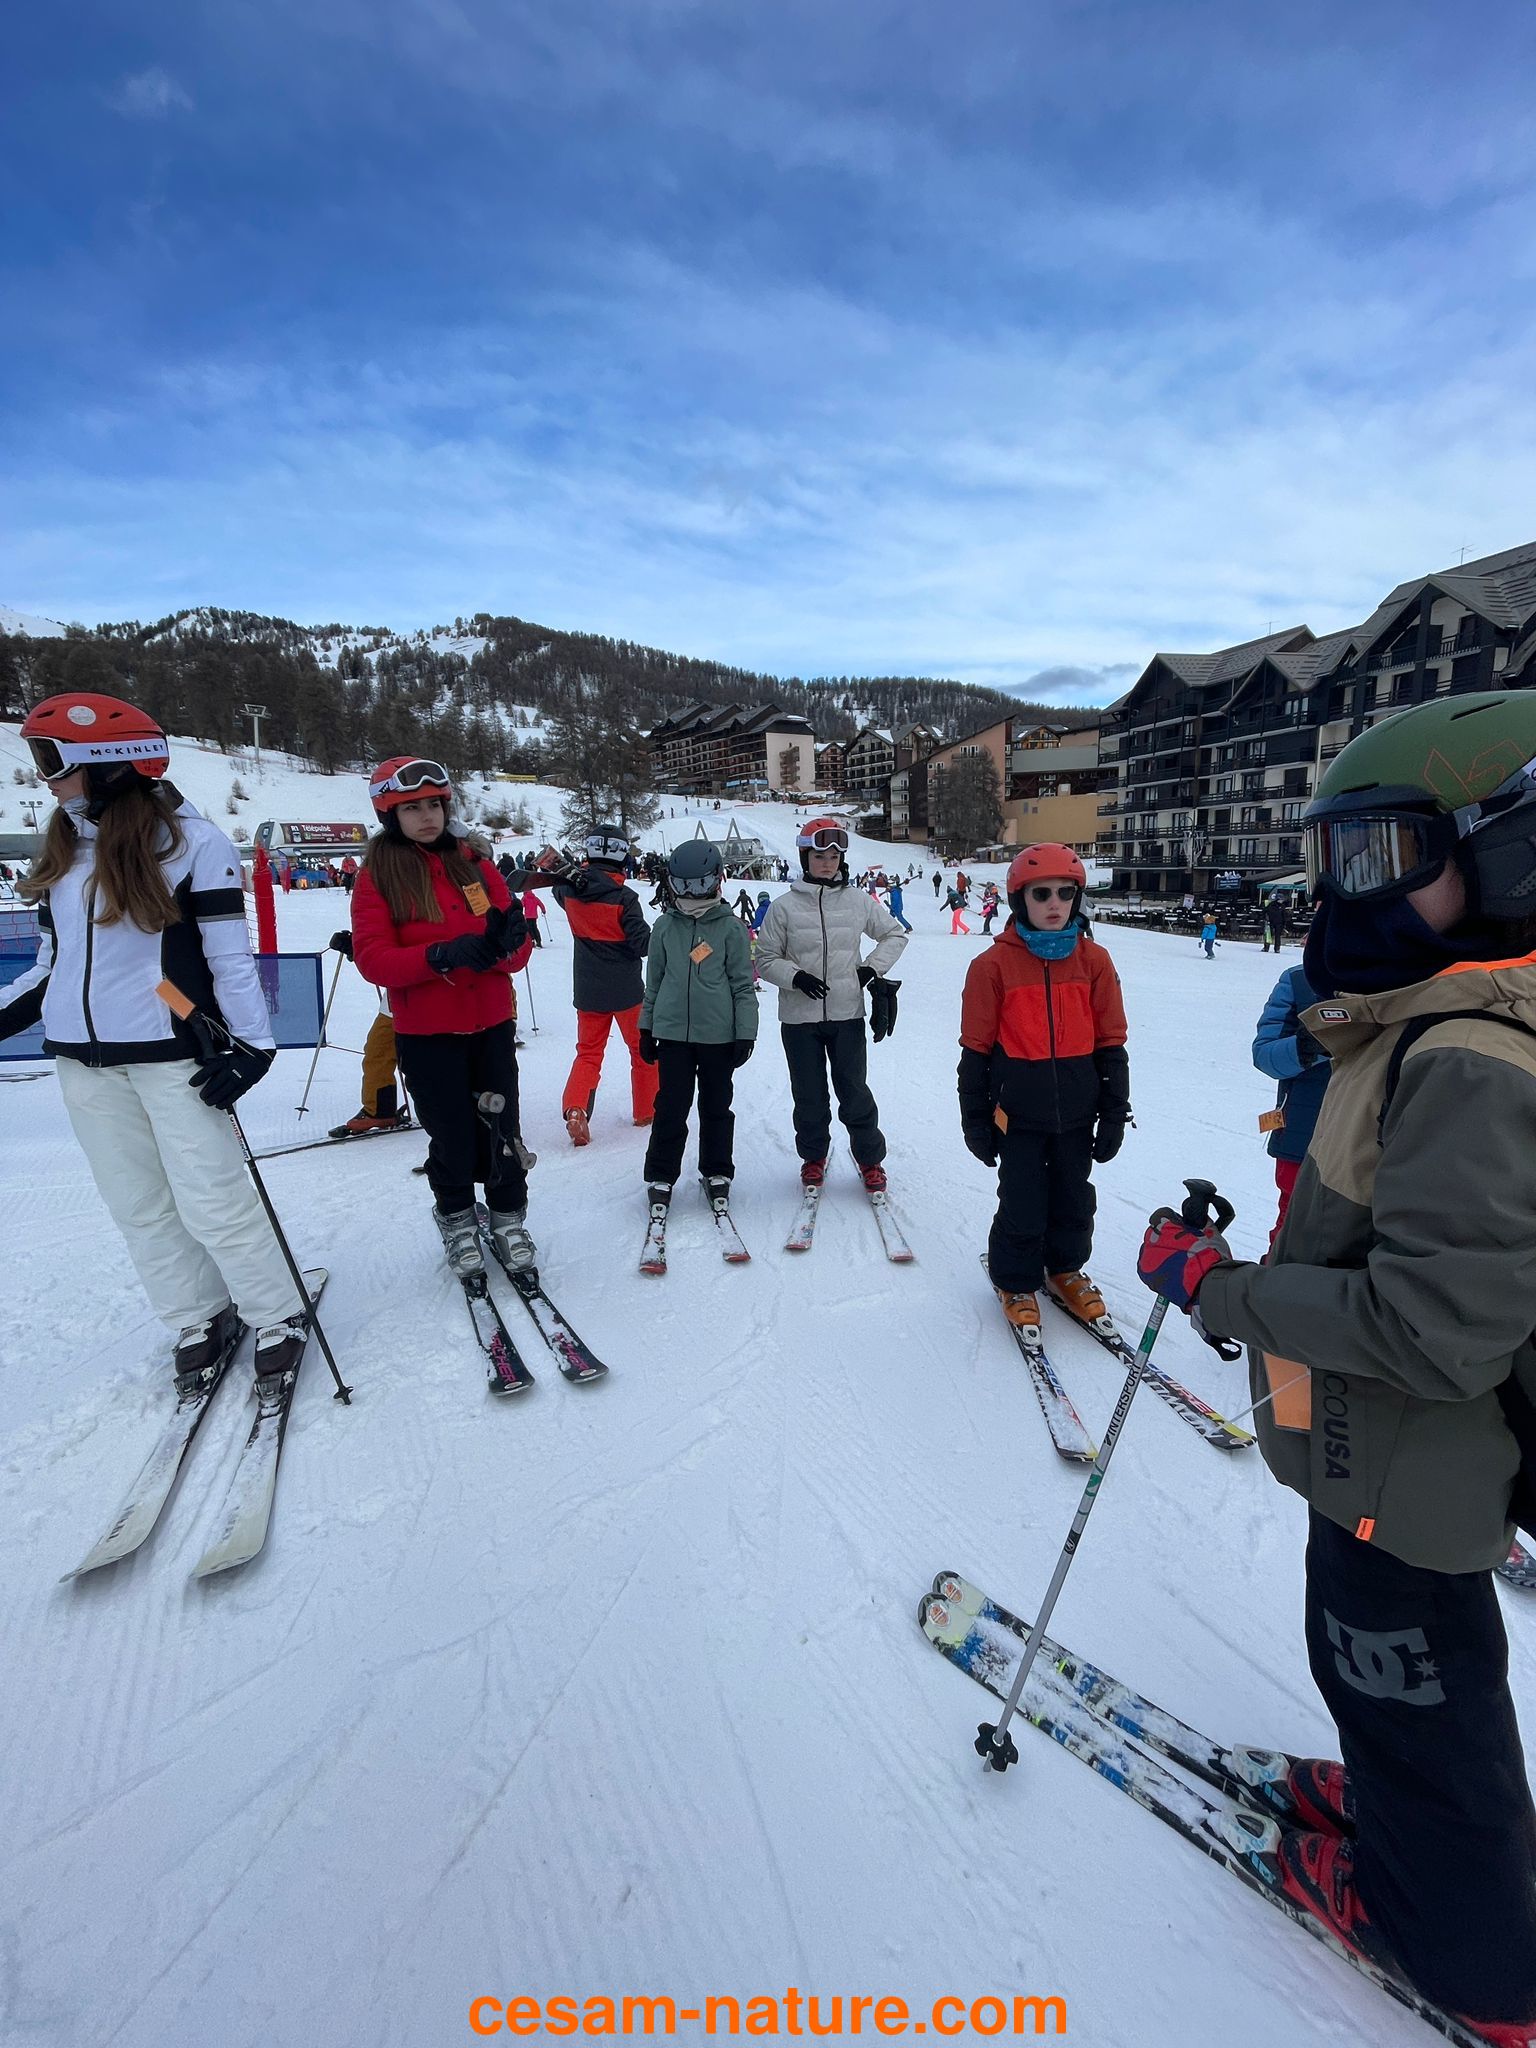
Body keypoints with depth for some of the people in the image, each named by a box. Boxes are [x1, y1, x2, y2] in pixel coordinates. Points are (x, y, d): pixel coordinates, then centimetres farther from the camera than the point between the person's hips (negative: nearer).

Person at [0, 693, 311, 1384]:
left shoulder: (189, 838, -8)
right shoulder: (63, 847, 12)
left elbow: (229, 952, -11)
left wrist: (251, 1045, -18)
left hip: (172, 1054, -7)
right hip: (82, 1060, 7)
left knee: (211, 1202, -4)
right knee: (138, 1207, 13)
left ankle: (280, 1319, 14)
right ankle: (199, 1321, 29)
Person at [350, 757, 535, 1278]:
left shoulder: (478, 866, 5)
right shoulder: (377, 875, -2)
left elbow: (518, 952, 2)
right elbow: (373, 958, -11)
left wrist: (504, 944, -22)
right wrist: (440, 956, -26)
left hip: (492, 1026, 2)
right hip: (425, 1035, -2)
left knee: (501, 1133, 8)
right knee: (452, 1138, 6)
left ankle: (508, 1218, 29)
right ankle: (457, 1220, 31)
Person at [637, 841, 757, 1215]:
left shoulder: (730, 928, -2)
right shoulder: (665, 926, 5)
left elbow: (743, 984, 0)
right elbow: (654, 980, 12)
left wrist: (745, 1033, -3)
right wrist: (647, 1028, 13)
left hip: (719, 1034, -1)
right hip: (673, 1032, 1)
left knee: (716, 1107, 11)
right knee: (670, 1108, 5)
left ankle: (717, 1173, 27)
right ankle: (661, 1176, 19)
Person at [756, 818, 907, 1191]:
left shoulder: (858, 902, 1)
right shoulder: (784, 906, -4)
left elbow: (895, 934, 15)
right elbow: (766, 959, 2)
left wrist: (872, 968, 2)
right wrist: (796, 976, -16)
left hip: (847, 1013, 1)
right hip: (799, 1018, 0)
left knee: (854, 1092, 6)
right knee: (809, 1095, 10)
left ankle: (870, 1159, 26)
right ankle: (813, 1157, 32)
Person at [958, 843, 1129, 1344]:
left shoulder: (1094, 961, 0)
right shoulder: (994, 964, -8)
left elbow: (1111, 1043, 4)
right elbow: (976, 1049, -4)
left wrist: (1114, 1113, 4)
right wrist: (975, 1119, -2)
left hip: (1076, 1111, 3)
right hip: (1019, 1113, -3)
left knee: (1073, 1202, 16)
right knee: (1022, 1208, 5)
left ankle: (1065, 1271, 41)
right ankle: (1016, 1283, 30)